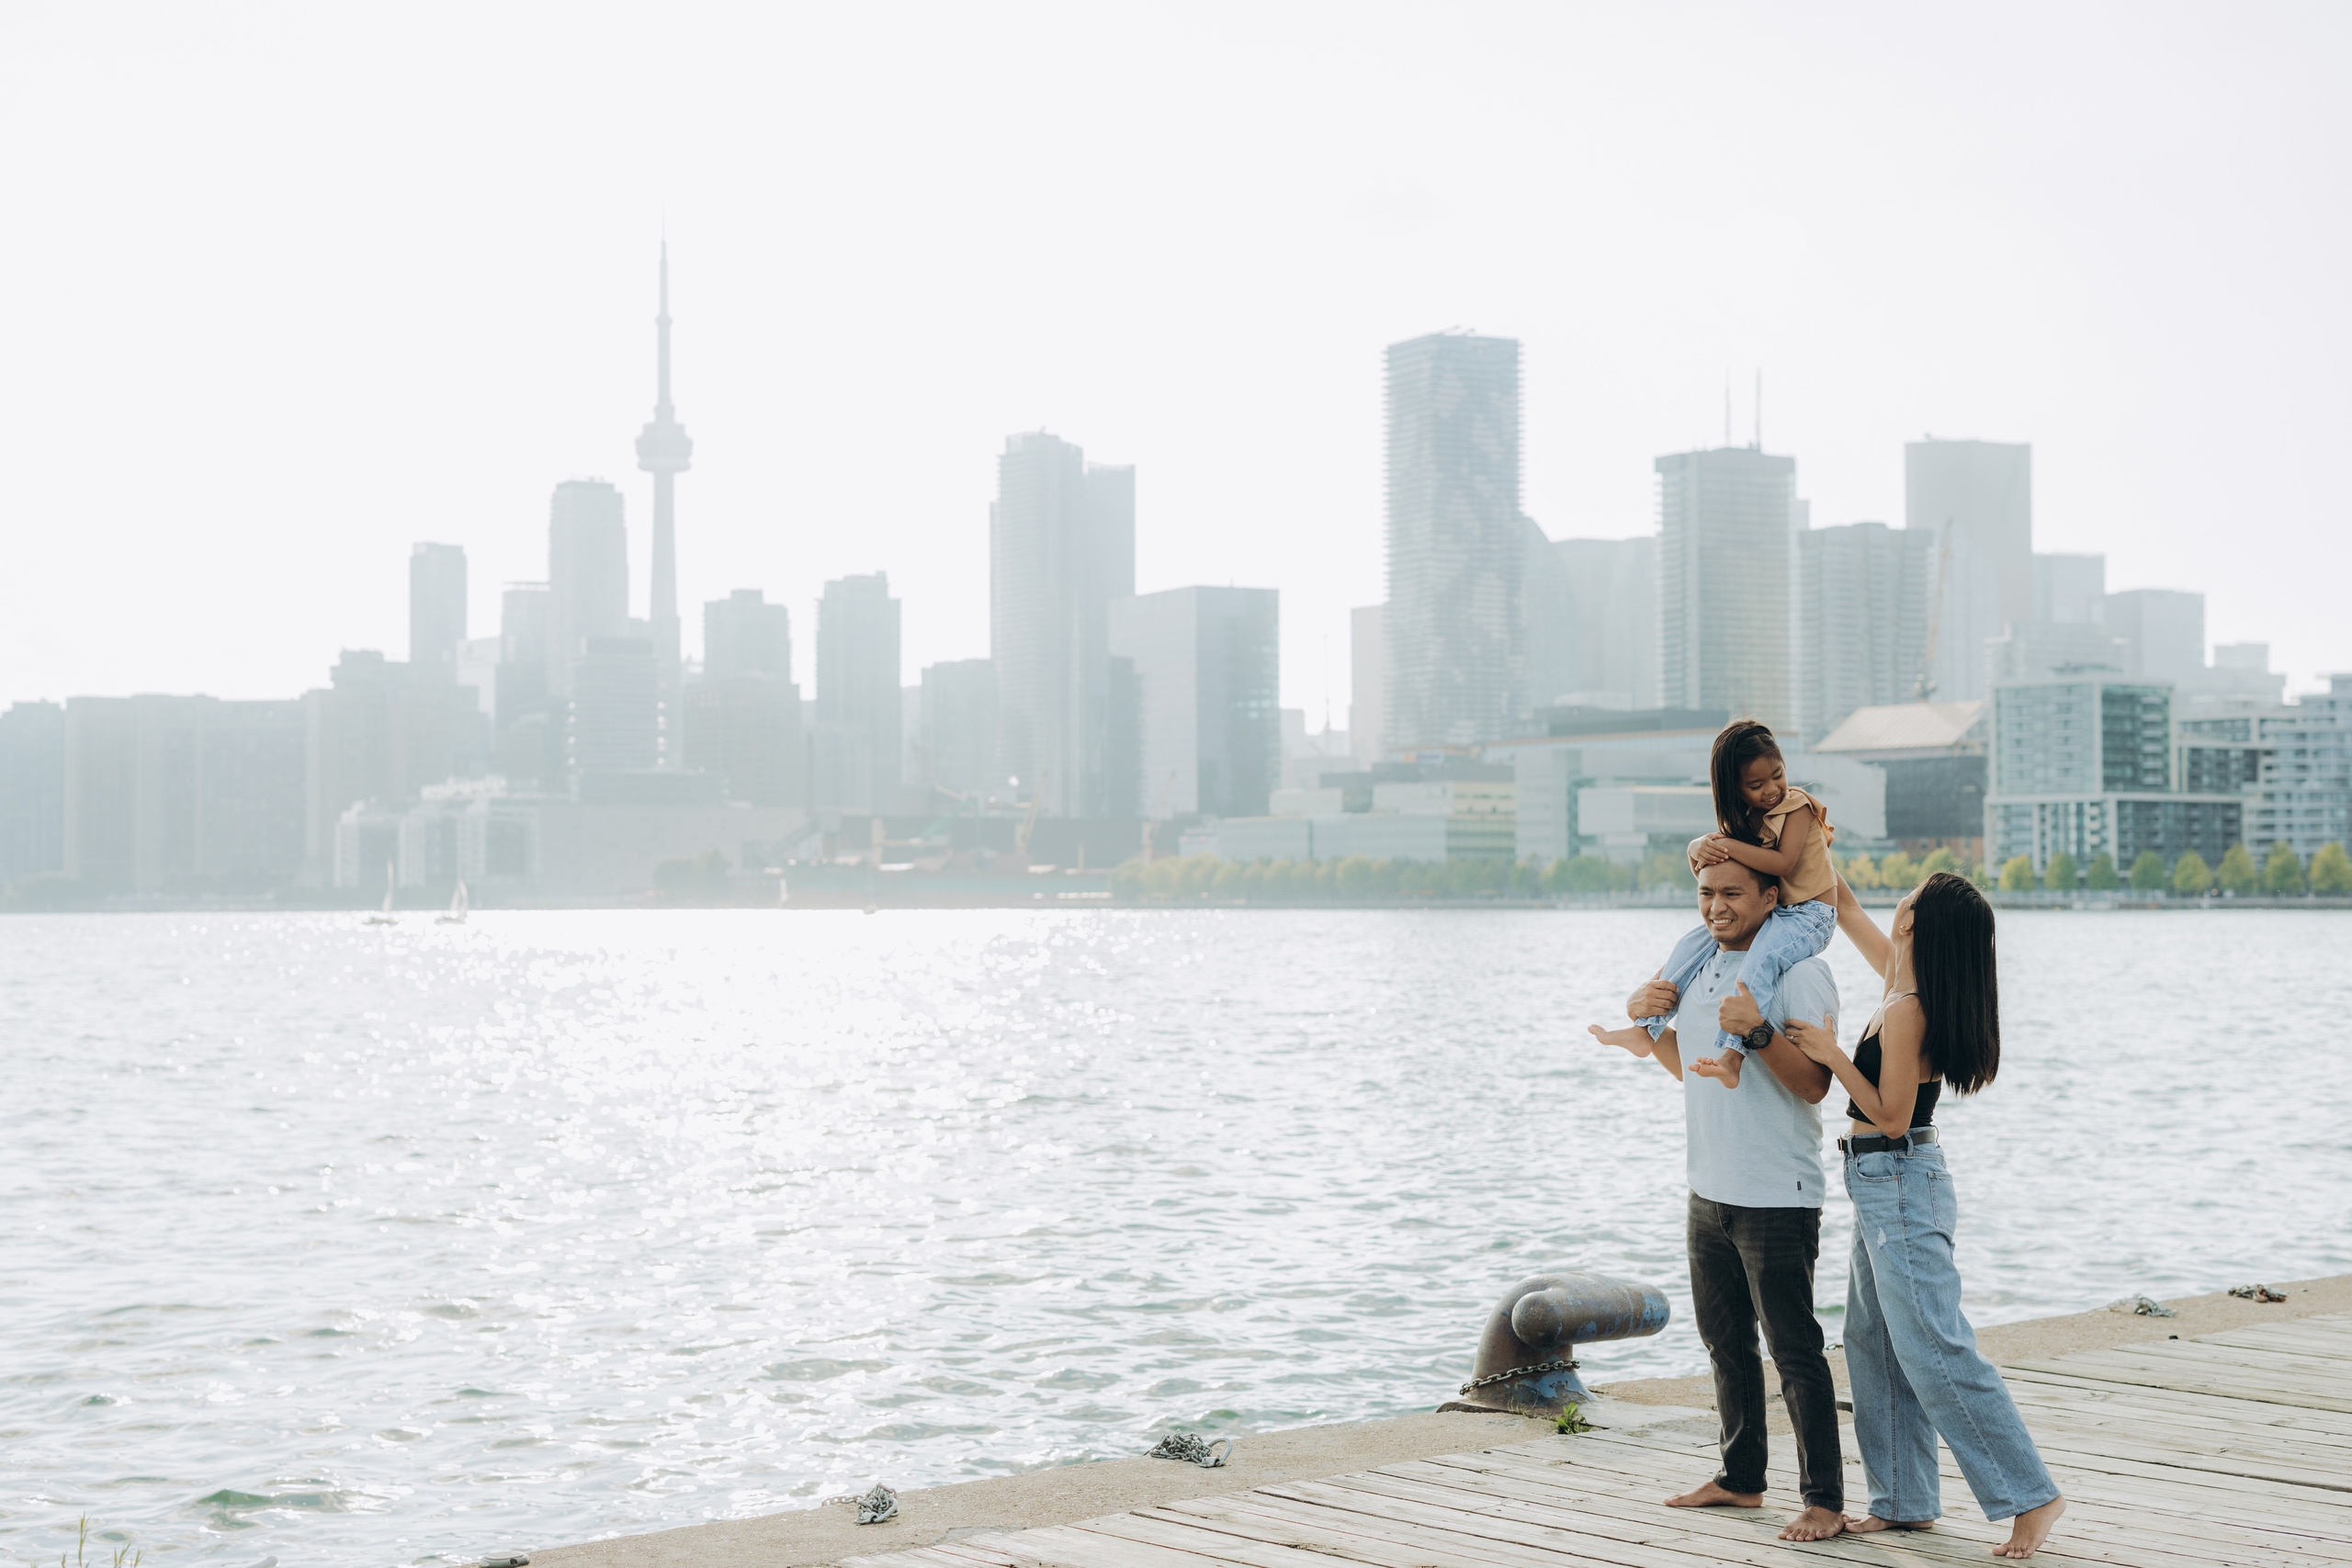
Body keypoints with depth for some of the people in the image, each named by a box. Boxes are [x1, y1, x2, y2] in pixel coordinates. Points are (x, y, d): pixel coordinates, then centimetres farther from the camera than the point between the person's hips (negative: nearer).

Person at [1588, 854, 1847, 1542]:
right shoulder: (1700, 965, 10)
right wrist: (1647, 1022, 4)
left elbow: (1814, 1084, -20)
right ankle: (1741, 1478, 30)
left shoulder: (1798, 973, -14)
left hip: (1778, 1196, -8)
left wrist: (1760, 1032, -34)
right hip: (1709, 1192, 8)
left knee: (1794, 1350, -4)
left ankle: (1825, 1499, 4)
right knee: (1726, 1343, 17)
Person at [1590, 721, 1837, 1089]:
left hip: (1808, 914, -8)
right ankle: (1646, 1029, 6)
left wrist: (1726, 844, -25)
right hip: (1765, 913, 8)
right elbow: (1697, 848, 10)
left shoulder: (1797, 806, -13)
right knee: (1691, 945, 4)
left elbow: (1783, 863, -26)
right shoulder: (1744, 817, 9)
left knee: (1762, 959, -36)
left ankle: (1731, 1057, -49)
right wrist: (1702, 847, -16)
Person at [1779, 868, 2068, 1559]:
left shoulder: (1905, 1011, -22)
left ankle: (2029, 1495, -3)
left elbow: (1892, 1117, -18)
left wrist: (1833, 1055, -20)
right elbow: (1847, 912, 17)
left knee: (1935, 1353, -8)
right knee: (1873, 1344, 14)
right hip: (1886, 1189, 10)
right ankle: (1904, 1501, 19)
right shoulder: (1905, 984, 4)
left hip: (1900, 1186, -10)